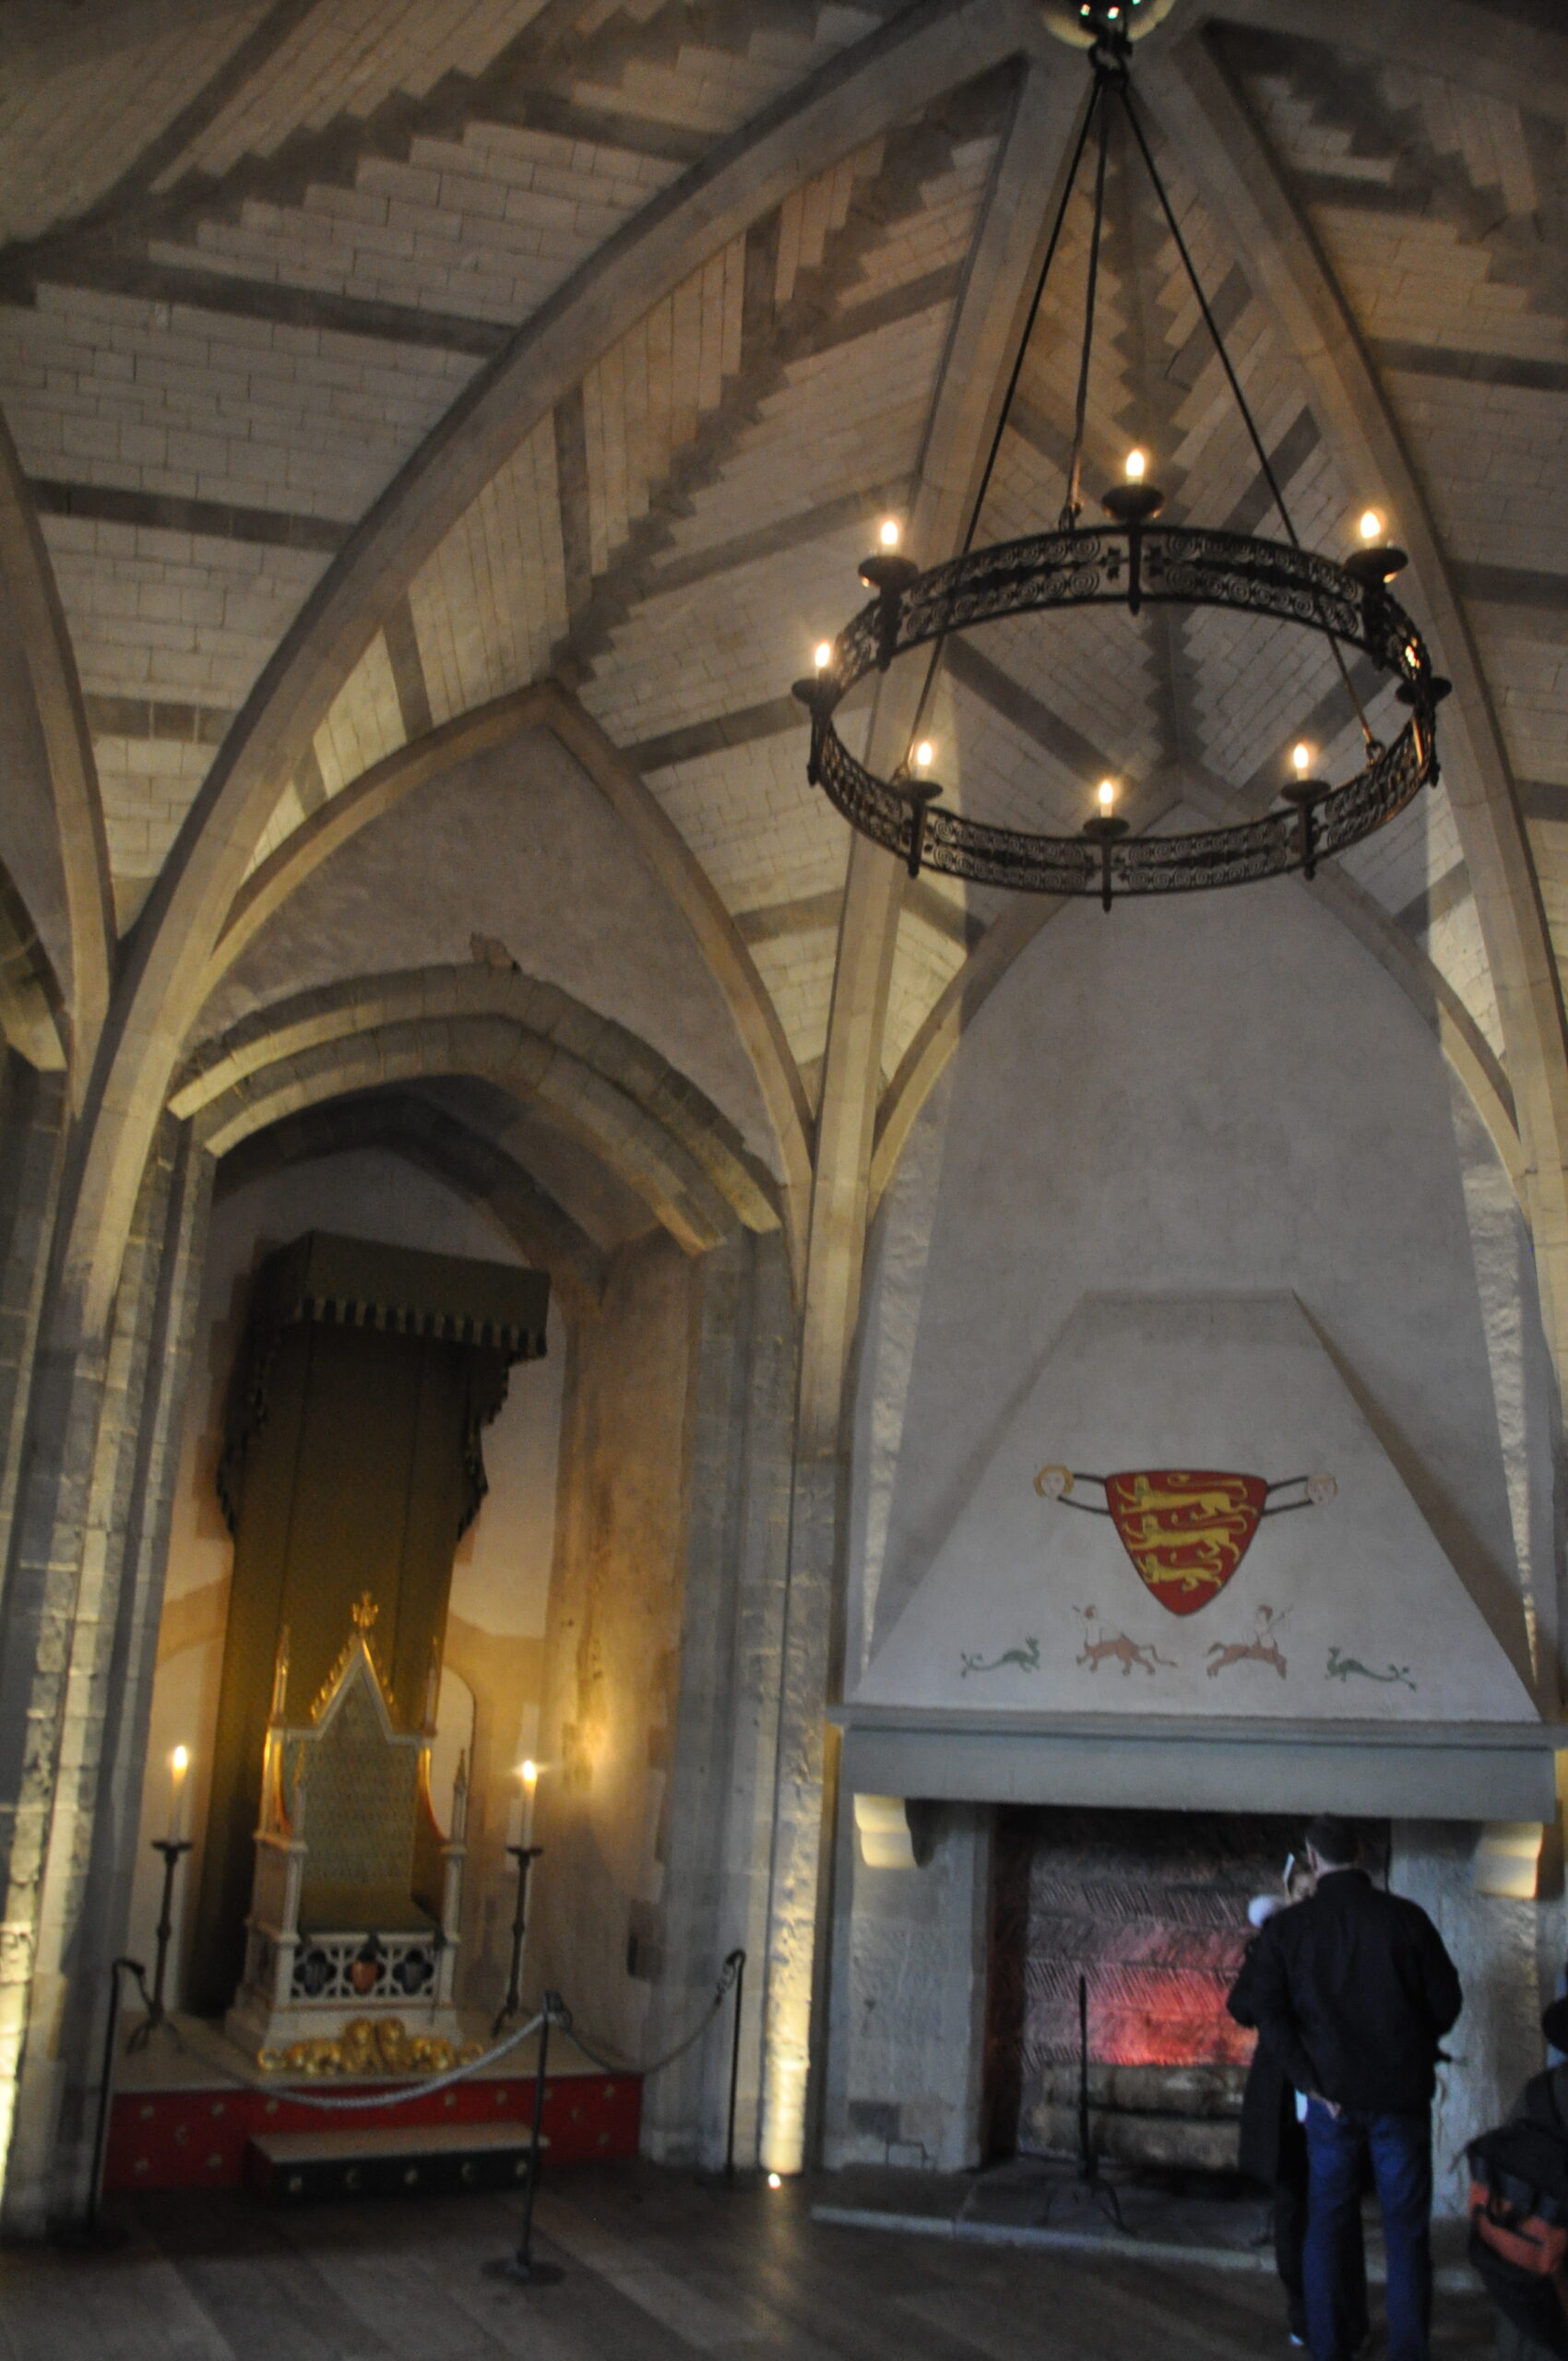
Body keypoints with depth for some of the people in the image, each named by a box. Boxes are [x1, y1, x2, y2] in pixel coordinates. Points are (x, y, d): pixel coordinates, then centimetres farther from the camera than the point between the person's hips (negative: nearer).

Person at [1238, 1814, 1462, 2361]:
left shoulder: (1286, 1928, -4)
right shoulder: (1404, 1917, -6)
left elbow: (1267, 2009, -10)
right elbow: (1446, 1999, -2)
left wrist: (1310, 2082, -7)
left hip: (1333, 2096, 1)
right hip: (1401, 2092, -1)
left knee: (1328, 2226, 12)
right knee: (1405, 2229, 9)